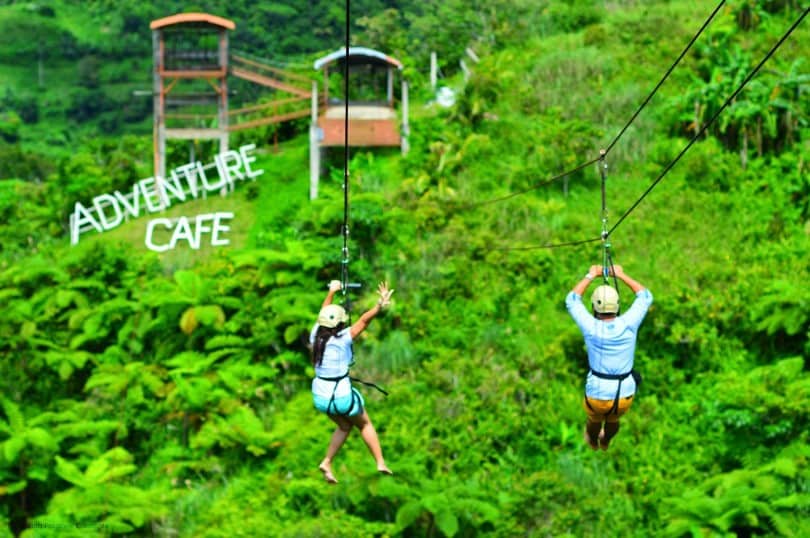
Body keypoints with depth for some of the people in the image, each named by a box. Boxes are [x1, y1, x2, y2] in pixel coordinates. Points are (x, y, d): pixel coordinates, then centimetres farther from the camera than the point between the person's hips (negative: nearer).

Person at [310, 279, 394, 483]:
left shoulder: (315, 335, -4)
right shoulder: (342, 339, -20)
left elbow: (322, 314, 13)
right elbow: (364, 320, -32)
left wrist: (331, 292, 28)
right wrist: (379, 305, -46)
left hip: (320, 395, 6)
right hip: (342, 395, -6)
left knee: (344, 426, 26)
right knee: (365, 424, 19)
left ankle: (326, 463, 15)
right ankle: (381, 463, 22)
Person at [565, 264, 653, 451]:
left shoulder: (591, 327, -18)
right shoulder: (628, 324, -15)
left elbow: (572, 300, 1)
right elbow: (645, 297, 4)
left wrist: (590, 275, 8)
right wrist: (621, 275, 9)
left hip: (597, 395, -1)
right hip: (624, 397, 2)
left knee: (595, 419, 35)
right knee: (613, 420, 37)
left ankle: (593, 441, 67)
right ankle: (605, 442, 68)